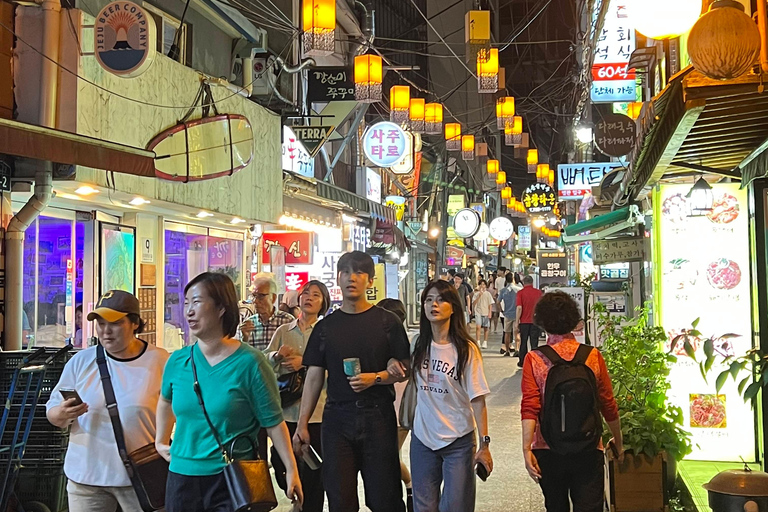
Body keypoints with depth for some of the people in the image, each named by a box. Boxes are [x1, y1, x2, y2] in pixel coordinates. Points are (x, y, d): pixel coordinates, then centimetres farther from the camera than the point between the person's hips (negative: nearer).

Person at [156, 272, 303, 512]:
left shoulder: (249, 362, -11)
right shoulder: (177, 360, 2)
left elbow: (273, 421, -8)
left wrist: (291, 469, -11)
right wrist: (160, 442, 22)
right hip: (182, 476, 4)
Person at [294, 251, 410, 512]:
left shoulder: (387, 321, 2)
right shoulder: (325, 326, 8)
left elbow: (403, 370, 2)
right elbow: (314, 377, 8)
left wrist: (375, 378, -17)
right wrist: (302, 424, 2)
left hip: (378, 416, -2)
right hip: (337, 418, 2)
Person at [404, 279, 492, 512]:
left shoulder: (466, 349, -10)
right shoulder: (419, 345, 3)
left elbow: (477, 399, -11)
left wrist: (484, 443, -12)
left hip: (458, 442, -4)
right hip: (422, 439, 4)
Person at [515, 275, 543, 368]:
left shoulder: (521, 293, -5)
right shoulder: (539, 292, 3)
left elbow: (519, 308, -12)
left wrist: (516, 324, -10)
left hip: (524, 321, -1)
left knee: (523, 343, 12)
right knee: (534, 343, 2)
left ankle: (522, 363, 20)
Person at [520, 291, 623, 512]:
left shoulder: (534, 359, -7)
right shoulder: (592, 356, -4)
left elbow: (530, 408, -15)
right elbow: (608, 405, 1)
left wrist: (527, 449, -16)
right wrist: (618, 443, 14)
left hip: (548, 451, 0)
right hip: (588, 451, 0)